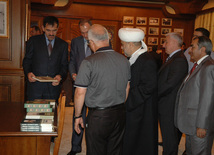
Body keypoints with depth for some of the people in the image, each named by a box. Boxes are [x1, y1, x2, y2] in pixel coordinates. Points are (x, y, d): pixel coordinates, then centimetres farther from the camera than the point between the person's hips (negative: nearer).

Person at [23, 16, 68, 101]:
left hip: (53, 86, 1)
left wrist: (60, 76, -11)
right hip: (35, 86, -1)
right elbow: (27, 60, 7)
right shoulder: (33, 41, 5)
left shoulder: (63, 44, 9)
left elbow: (64, 65, 9)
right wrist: (28, 73, -12)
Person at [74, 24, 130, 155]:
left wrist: (78, 116, 0)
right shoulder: (124, 60, 3)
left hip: (98, 116, -5)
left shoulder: (89, 62, -14)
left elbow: (80, 92, -13)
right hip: (120, 114, 6)